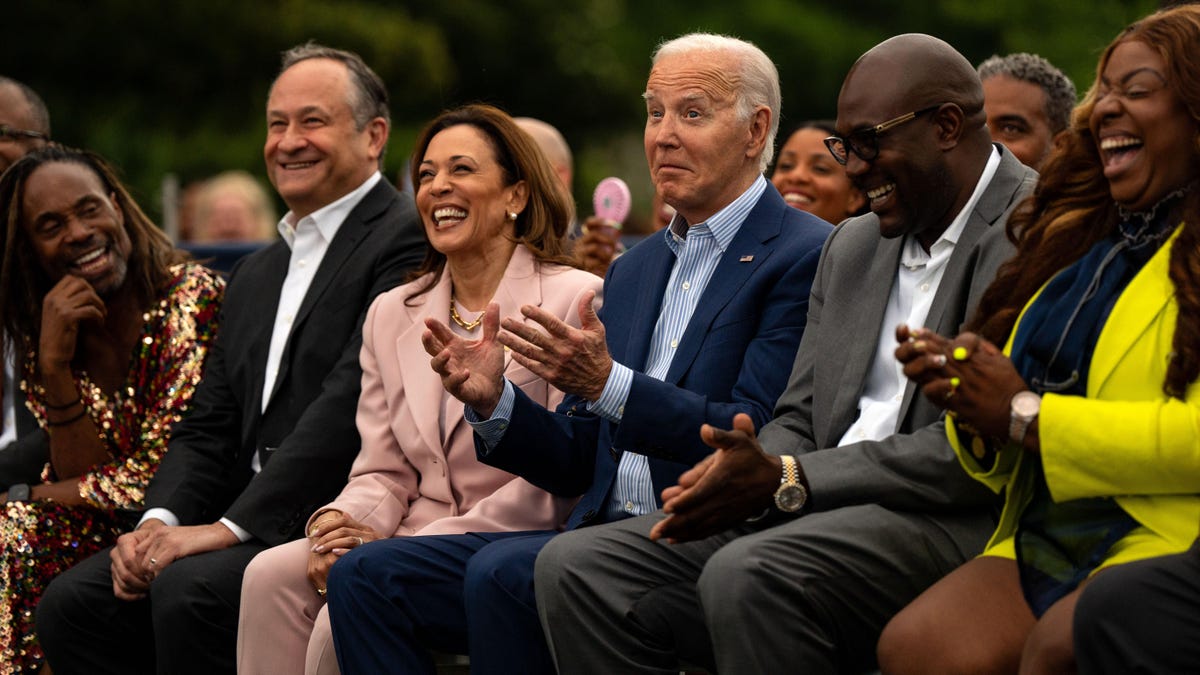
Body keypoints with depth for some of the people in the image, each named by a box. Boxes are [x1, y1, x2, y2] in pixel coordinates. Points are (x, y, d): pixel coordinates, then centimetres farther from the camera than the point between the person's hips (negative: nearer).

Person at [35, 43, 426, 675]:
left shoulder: (408, 241, -7)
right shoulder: (256, 274, 23)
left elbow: (352, 404, -17)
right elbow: (210, 427, 19)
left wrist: (230, 526, -19)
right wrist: (159, 522, -2)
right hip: (253, 524, 8)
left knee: (190, 592, -31)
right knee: (71, 601, -10)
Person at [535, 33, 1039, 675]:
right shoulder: (850, 246, 21)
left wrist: (785, 479, -16)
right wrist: (751, 466, -6)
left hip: (957, 525, -8)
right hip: (824, 514, 9)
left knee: (747, 576, -35)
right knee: (576, 566, -6)